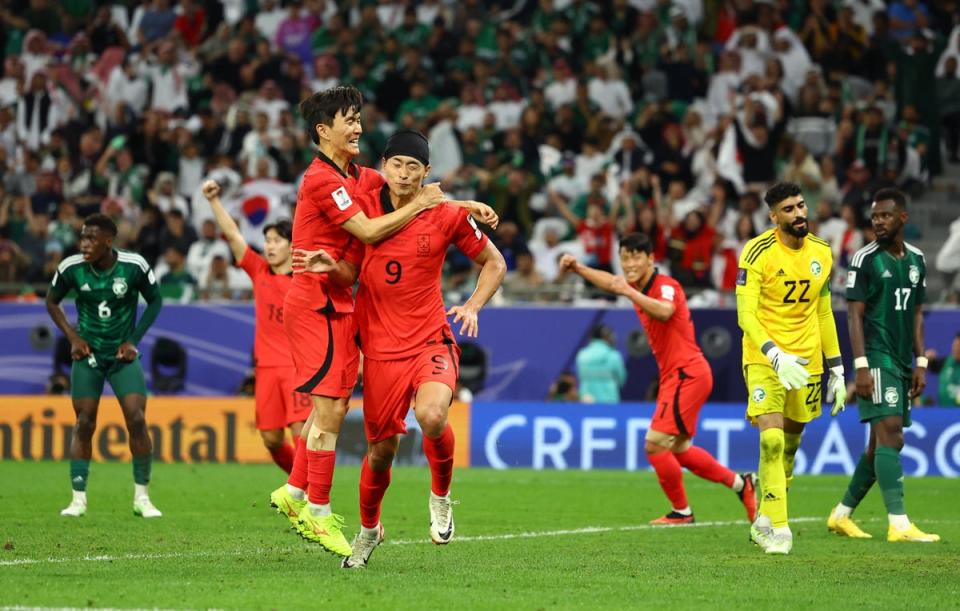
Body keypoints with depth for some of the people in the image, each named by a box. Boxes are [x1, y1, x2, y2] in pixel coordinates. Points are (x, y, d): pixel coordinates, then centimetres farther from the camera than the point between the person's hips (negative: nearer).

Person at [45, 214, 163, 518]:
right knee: (84, 423, -3)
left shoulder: (134, 266, -14)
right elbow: (52, 301, 7)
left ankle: (141, 498, 2)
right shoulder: (71, 268, -11)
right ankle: (78, 498, 4)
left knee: (137, 419, -10)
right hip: (87, 355, 1)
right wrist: (72, 337, -4)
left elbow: (155, 301, 3)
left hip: (123, 355, -1)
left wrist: (134, 340, -4)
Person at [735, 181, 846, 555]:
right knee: (772, 441, -18)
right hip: (765, 359, -5)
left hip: (806, 361, 5)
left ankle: (764, 523, 27)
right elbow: (746, 315, -18)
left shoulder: (821, 253, 5)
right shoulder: (758, 253, -13)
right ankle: (778, 529, -11)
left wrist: (837, 370, 12)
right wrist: (777, 357, -31)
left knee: (790, 446, 10)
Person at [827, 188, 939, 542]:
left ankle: (842, 515, 21)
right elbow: (854, 314, -8)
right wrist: (861, 366, -16)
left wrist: (920, 363, 12)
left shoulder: (916, 260, 13)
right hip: (877, 358, -7)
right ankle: (899, 524, -21)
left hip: (903, 362, 7)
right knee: (890, 435, -16)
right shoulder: (865, 259, -6)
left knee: (881, 443, 10)